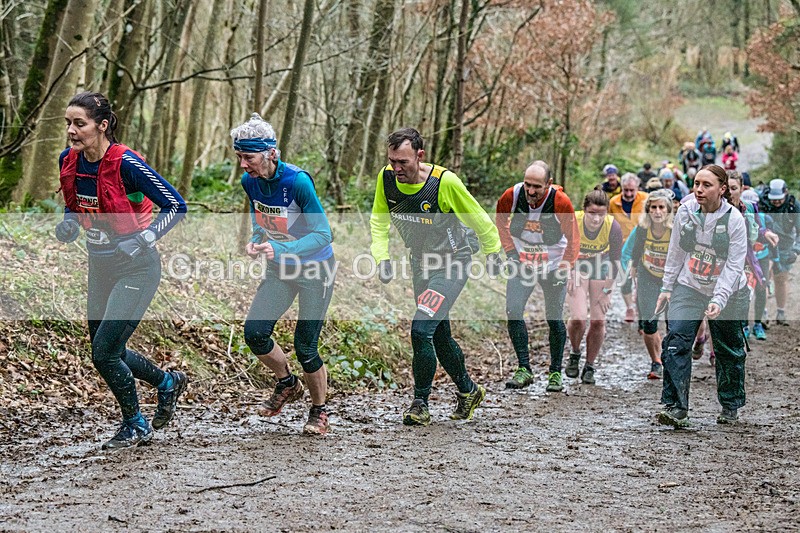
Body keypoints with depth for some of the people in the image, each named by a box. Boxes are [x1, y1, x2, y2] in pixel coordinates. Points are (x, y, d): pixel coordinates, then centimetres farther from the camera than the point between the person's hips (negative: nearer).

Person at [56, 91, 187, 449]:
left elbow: (176, 206, -15)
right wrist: (69, 225, -4)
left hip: (136, 269, -7)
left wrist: (143, 240, -25)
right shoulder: (68, 161, -2)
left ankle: (134, 425, 14)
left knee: (103, 352, -10)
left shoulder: (126, 163, -21)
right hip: (100, 267, 7)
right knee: (108, 352, 13)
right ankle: (167, 382, 40)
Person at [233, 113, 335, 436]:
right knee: (255, 332, -8)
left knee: (305, 346, -5)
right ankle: (287, 384, 20)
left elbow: (323, 234, -24)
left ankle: (319, 412, 18)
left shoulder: (298, 181, -26)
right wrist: (255, 242, -14)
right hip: (279, 269, 6)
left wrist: (280, 249, -35)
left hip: (315, 269, -6)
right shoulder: (250, 182, -7)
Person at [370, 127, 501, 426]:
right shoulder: (386, 178, -11)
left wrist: (492, 253, 1)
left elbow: (478, 219, -11)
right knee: (439, 335, 15)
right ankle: (468, 390, 38)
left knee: (421, 329, -18)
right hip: (420, 263, 6)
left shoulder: (445, 182, -26)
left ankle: (420, 405, -3)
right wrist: (382, 258, -4)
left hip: (453, 263, -6)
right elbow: (379, 220, 7)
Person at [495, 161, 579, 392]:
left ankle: (556, 372, 17)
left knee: (554, 319, 1)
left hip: (554, 265, -2)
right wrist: (511, 252, 0)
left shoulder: (561, 202, -22)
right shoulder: (511, 196, -17)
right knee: (513, 312, -13)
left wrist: (564, 269, -11)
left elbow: (573, 238, -8)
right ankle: (524, 369, -5)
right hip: (521, 263, 2)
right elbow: (500, 222, 6)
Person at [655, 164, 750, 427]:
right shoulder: (685, 211, -6)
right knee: (676, 342, -16)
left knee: (729, 351, 12)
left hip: (728, 293, -2)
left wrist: (718, 301, -27)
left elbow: (734, 266, -18)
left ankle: (730, 405, 33)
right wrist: (667, 288, 6)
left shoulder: (734, 219, -16)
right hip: (688, 287, 2)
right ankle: (676, 407, -18)